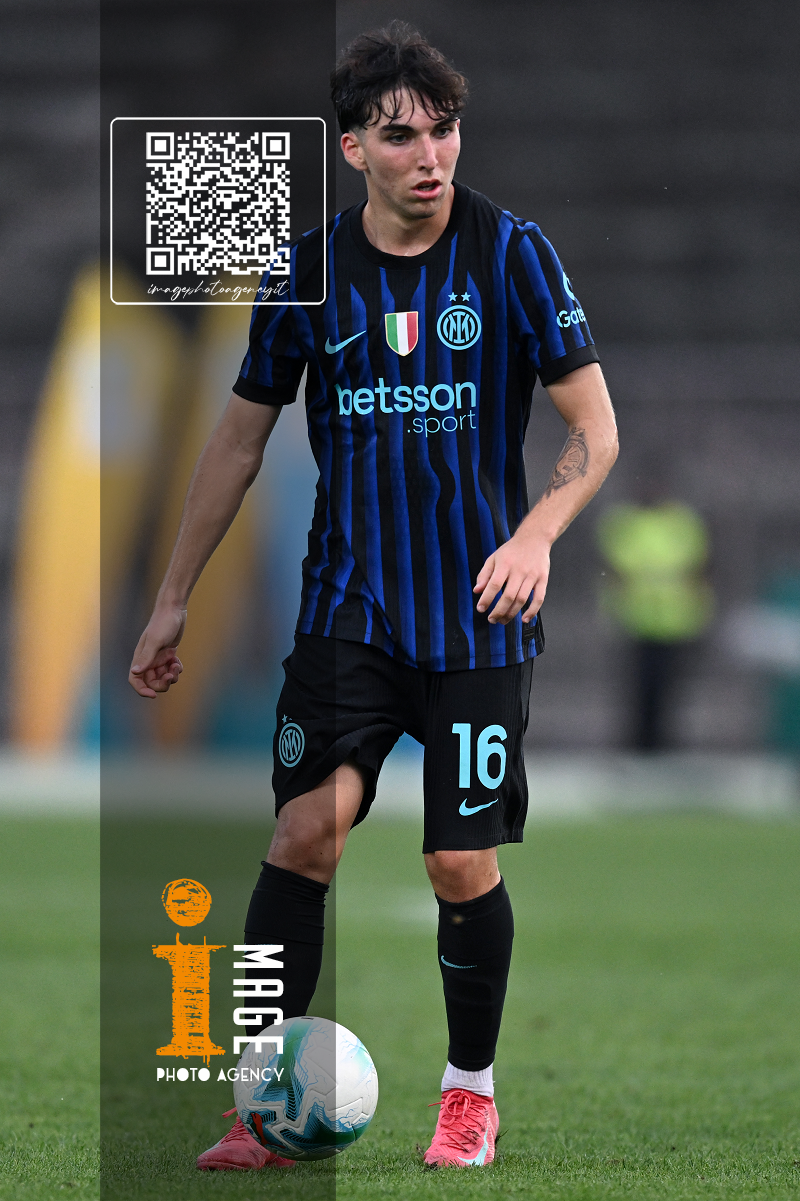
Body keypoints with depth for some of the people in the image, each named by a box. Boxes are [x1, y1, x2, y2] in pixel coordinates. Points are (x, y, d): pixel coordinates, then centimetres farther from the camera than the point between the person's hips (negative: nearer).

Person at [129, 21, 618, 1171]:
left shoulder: (512, 253, -6)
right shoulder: (307, 270, 1)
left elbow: (594, 430, -4)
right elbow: (240, 438, 12)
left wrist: (537, 532, -22)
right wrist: (173, 598, 12)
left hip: (477, 616, -1)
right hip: (346, 605, 1)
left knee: (463, 863, -2)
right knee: (307, 828, -13)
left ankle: (472, 1087, 19)